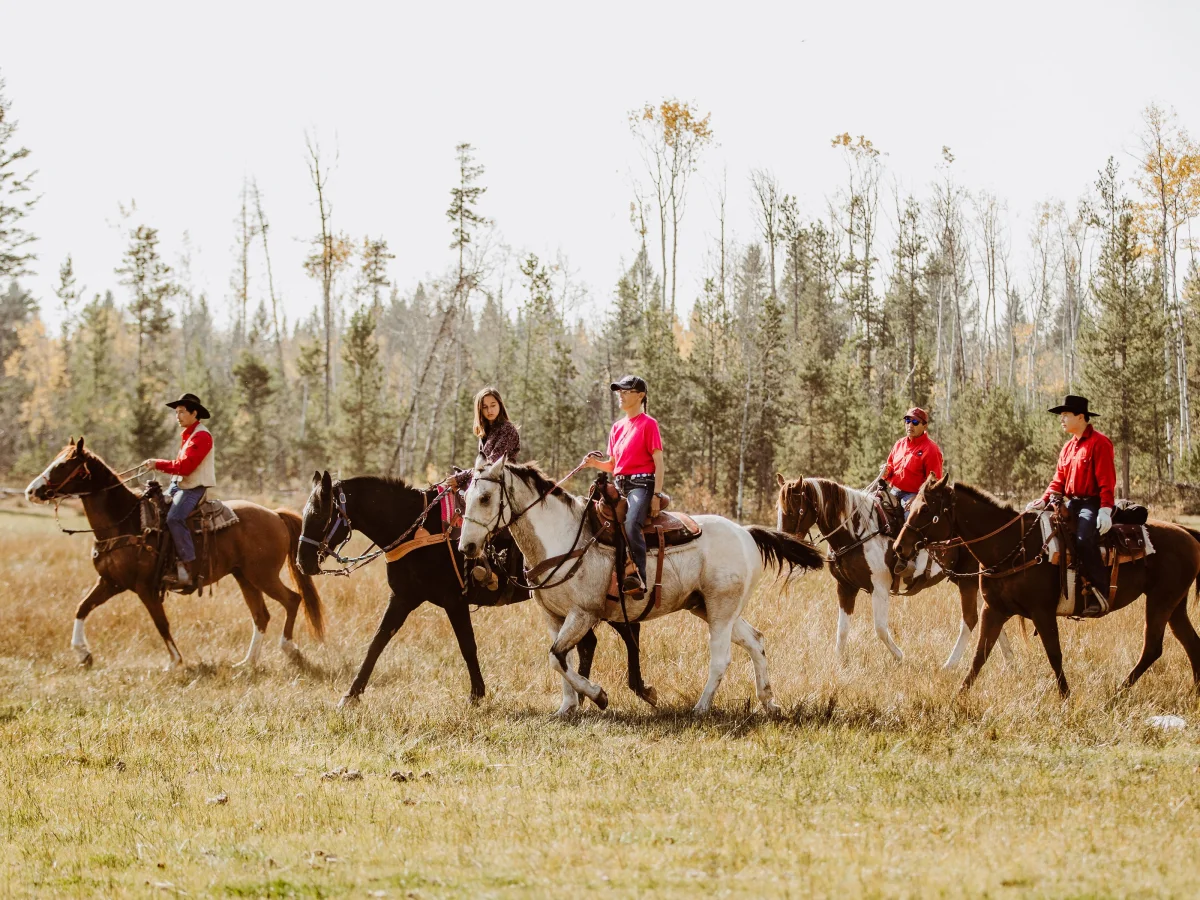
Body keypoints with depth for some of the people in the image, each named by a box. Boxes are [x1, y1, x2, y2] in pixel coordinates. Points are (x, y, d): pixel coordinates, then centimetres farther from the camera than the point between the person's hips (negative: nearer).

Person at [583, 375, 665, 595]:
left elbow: (658, 462, -6)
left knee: (631, 523, -33)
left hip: (641, 484, -8)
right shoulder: (617, 427, 18)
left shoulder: (648, 424, -2)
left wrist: (656, 495, -14)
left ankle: (639, 579, -40)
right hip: (619, 486, 8)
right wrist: (595, 463, 0)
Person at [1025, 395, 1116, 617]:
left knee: (1084, 540, -32)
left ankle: (1100, 596, -26)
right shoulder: (1069, 447, 18)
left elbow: (1106, 481, -15)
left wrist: (1105, 510, -25)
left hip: (1093, 504, -9)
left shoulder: (1099, 443, -8)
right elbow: (1059, 481, 17)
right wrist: (1043, 501, 1)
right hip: (1071, 503, 9)